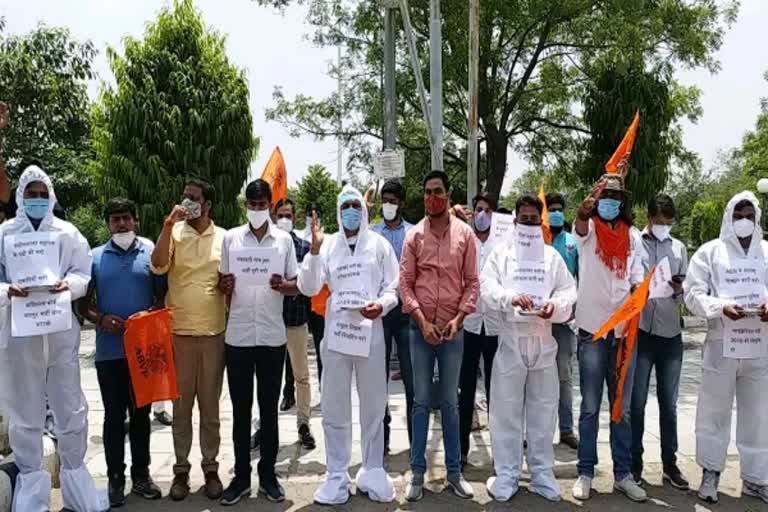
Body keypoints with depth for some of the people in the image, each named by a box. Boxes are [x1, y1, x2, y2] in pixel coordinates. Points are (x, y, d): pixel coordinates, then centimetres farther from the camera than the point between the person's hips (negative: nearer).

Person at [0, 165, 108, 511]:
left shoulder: (68, 233, 7)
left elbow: (83, 274, 3)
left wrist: (67, 284, -19)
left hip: (62, 330, 0)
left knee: (71, 408, 6)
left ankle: (74, 473, 22)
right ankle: (30, 479, 23)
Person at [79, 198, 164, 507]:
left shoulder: (151, 252, 3)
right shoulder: (95, 257, 5)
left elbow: (163, 294, 4)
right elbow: (83, 302, 7)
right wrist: (100, 319, -13)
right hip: (109, 350, 0)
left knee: (141, 413, 11)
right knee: (114, 415, 7)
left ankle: (141, 474, 23)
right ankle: (115, 479, 18)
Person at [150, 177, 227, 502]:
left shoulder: (224, 237, 4)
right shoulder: (174, 232, 1)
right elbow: (158, 266, -15)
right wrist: (168, 225, -19)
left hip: (214, 332, 1)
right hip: (178, 332, 0)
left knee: (210, 405, 11)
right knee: (181, 405, 9)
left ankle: (211, 467, 23)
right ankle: (181, 469, 22)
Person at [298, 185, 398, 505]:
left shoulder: (379, 244, 4)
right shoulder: (327, 244, 5)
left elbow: (392, 287, 4)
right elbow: (308, 288, -3)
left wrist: (382, 305, -17)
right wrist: (314, 249, -14)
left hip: (370, 333, 0)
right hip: (336, 333, 1)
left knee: (373, 407, 11)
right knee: (334, 409, 8)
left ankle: (373, 472, 27)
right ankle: (336, 476, 21)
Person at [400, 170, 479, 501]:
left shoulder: (465, 233, 2)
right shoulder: (414, 235, 1)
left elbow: (472, 282, 2)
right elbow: (405, 283, 0)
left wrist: (458, 319, -9)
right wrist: (422, 321, -9)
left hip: (453, 329, 0)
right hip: (420, 328, 0)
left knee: (450, 402, 9)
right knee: (421, 401, 6)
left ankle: (454, 471, 20)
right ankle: (417, 472, 15)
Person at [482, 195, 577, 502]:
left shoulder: (552, 256, 10)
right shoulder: (501, 253, 5)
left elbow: (568, 291, 2)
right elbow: (488, 286, -8)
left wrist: (555, 305, -19)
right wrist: (511, 297, -27)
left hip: (543, 340, 2)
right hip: (510, 339, -2)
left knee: (543, 410, 10)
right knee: (506, 410, 3)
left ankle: (542, 474, 23)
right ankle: (506, 476, 14)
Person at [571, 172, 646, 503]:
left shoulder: (631, 238, 10)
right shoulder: (589, 230, -1)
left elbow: (638, 282, 7)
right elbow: (580, 222, -26)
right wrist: (585, 208, -49)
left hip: (624, 331, 4)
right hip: (593, 330, -4)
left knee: (622, 408, 11)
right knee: (590, 408, 4)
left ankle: (623, 474, 22)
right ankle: (585, 473, 14)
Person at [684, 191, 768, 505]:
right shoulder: (710, 252, 3)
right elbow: (693, 294, -3)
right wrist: (722, 307, -20)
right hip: (721, 344, -2)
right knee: (714, 411, 6)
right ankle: (711, 474, 20)